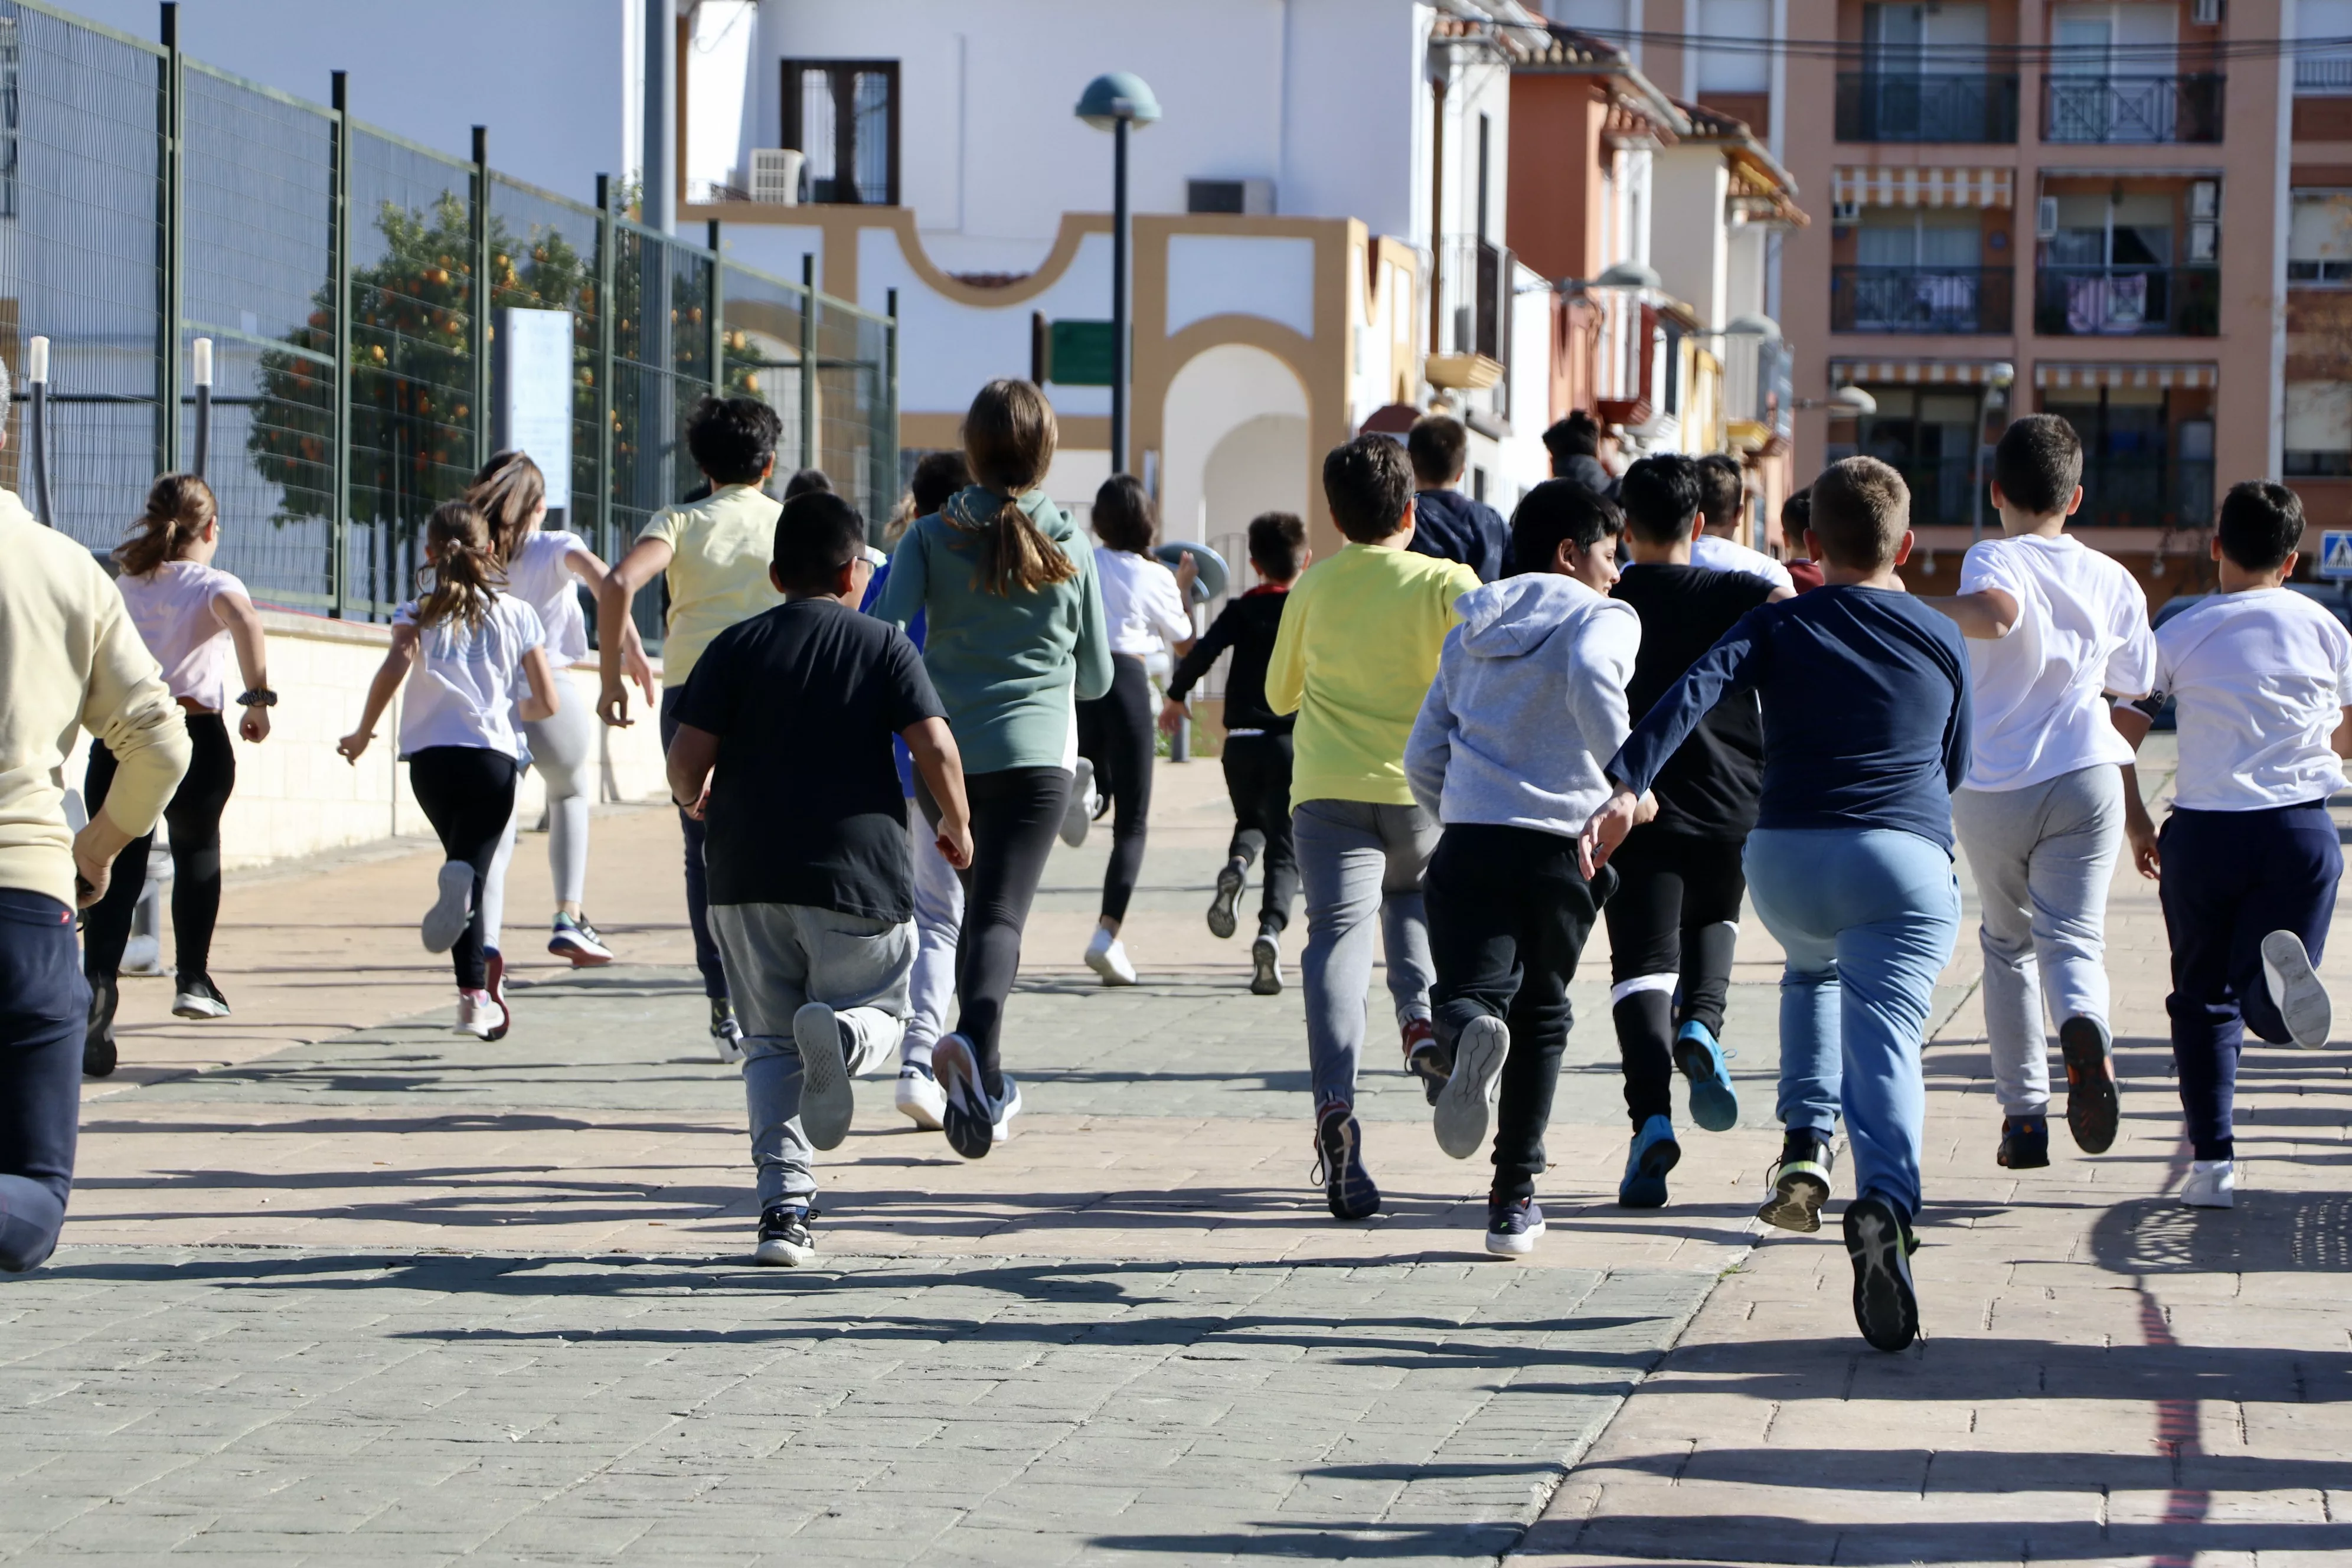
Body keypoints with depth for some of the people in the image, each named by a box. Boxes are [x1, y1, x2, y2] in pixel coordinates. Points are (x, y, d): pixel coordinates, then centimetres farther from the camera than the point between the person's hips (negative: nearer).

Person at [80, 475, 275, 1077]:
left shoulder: (121, 586, 11)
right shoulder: (211, 584, -2)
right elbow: (242, 618, -25)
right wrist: (258, 698, -23)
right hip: (194, 737, -2)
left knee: (117, 871, -1)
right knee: (197, 852, 23)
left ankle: (97, 979, -25)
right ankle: (192, 979, 29)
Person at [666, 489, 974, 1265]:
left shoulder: (736, 647, 5)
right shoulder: (883, 644, 2)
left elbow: (687, 759, -2)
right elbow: (935, 747, -8)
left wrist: (696, 801, 21)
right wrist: (957, 827, 9)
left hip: (747, 879, 2)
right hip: (858, 877, -2)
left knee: (771, 1044, 13)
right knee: (879, 1010, 16)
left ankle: (785, 1204, -4)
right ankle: (840, 1031, -22)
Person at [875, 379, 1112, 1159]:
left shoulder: (930, 538, 1)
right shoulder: (1070, 548, 5)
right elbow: (1096, 677, 12)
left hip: (944, 751, 2)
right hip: (1034, 752, -2)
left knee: (977, 904, 21)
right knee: (1002, 912, -11)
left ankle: (990, 1083, 21)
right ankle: (973, 1036, -39)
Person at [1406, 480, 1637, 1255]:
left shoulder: (1470, 632, 21)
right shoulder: (1600, 617, 4)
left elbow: (1423, 759, 21)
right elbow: (1592, 685, -20)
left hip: (1468, 842, 2)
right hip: (1561, 843, -2)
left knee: (1469, 992, -5)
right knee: (1541, 1015, 13)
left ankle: (1471, 1031, -44)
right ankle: (1514, 1197, 13)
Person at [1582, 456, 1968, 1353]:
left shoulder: (1779, 626, 7)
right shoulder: (1941, 640, 11)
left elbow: (1692, 695, -11)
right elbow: (1954, 769, 22)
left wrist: (1624, 787, -21)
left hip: (1786, 857, 2)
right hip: (1905, 858, -1)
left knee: (1813, 972, 34)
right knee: (1884, 1038, -10)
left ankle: (1805, 1151, 17)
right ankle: (1885, 1205, -38)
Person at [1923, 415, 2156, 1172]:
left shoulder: (1995, 559, -7)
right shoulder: (2113, 580, 7)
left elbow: (1995, 613, -30)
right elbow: (2136, 680, 19)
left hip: (1992, 790, -1)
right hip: (2085, 778, 1)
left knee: (2008, 943, 16)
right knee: (2073, 935, -4)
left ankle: (2024, 1115, 15)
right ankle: (2084, 1027, -40)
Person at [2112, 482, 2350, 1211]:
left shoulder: (2181, 634, 2)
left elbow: (2119, 736, 1)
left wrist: (2136, 825, 14)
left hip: (2205, 831, 0)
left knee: (2203, 1000, 13)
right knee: (2266, 1006, 1)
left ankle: (2212, 1163, 4)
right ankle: (2280, 971, -36)